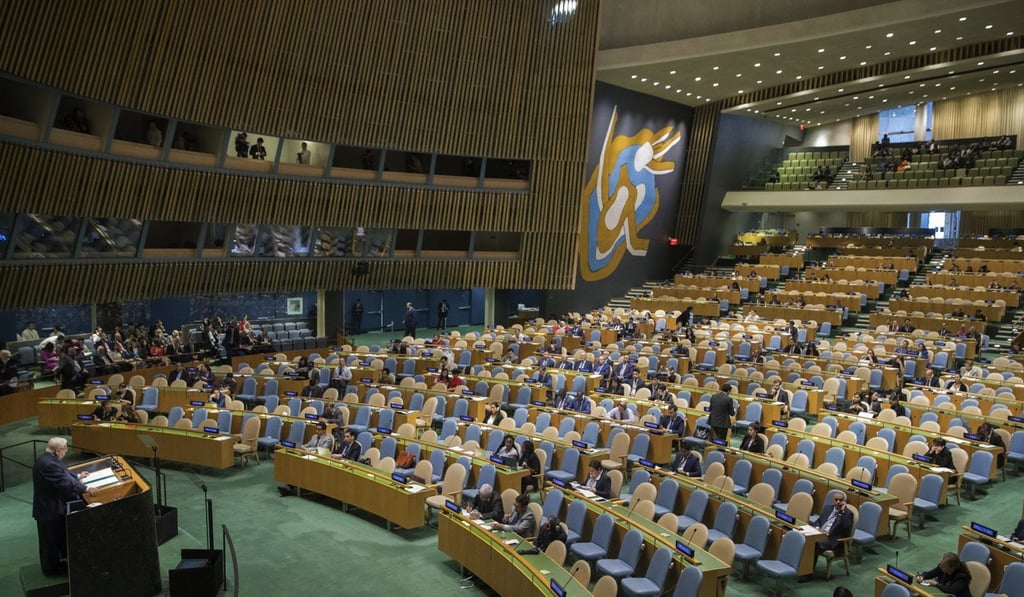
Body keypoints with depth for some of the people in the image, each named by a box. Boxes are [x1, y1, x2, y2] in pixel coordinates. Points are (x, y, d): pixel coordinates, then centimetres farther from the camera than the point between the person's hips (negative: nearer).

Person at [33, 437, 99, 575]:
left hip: (53, 505, 10)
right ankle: (52, 568, 21)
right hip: (50, 509, -10)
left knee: (59, 537, 22)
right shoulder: (48, 464, -30)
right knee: (52, 541, 7)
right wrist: (86, 489, -30)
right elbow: (65, 482, -33)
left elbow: (63, 473, 20)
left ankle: (61, 560, 36)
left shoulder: (48, 459, 3)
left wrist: (78, 476, 31)